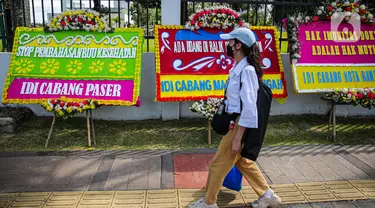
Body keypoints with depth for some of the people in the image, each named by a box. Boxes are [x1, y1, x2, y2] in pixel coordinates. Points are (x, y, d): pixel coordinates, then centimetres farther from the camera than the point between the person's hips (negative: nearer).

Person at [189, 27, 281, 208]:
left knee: (218, 164, 4)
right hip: (236, 123, 10)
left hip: (241, 125, -10)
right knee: (243, 161, 20)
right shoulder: (238, 68, 9)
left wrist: (238, 137, -22)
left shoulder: (246, 70, -20)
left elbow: (249, 107, -24)